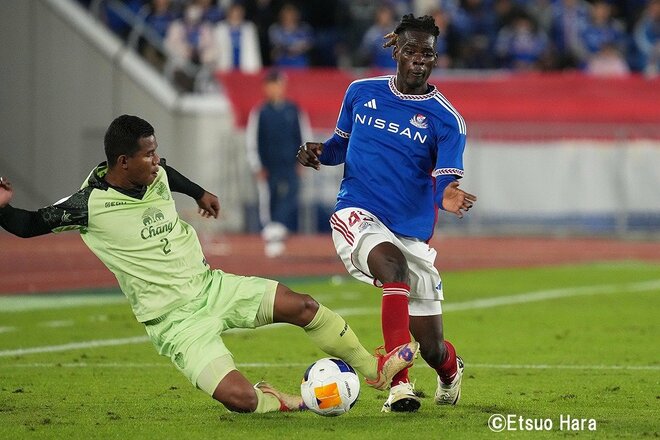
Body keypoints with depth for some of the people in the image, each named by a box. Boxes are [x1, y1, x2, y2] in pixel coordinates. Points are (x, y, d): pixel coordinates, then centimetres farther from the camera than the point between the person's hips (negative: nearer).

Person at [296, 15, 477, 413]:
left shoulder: (446, 120, -5)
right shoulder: (361, 92, 4)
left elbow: (445, 180, -15)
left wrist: (448, 196, -39)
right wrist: (319, 152, -3)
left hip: (413, 232, 0)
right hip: (357, 215, 0)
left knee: (431, 347, 4)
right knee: (394, 264, -37)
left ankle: (451, 369, 46)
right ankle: (399, 385, -38)